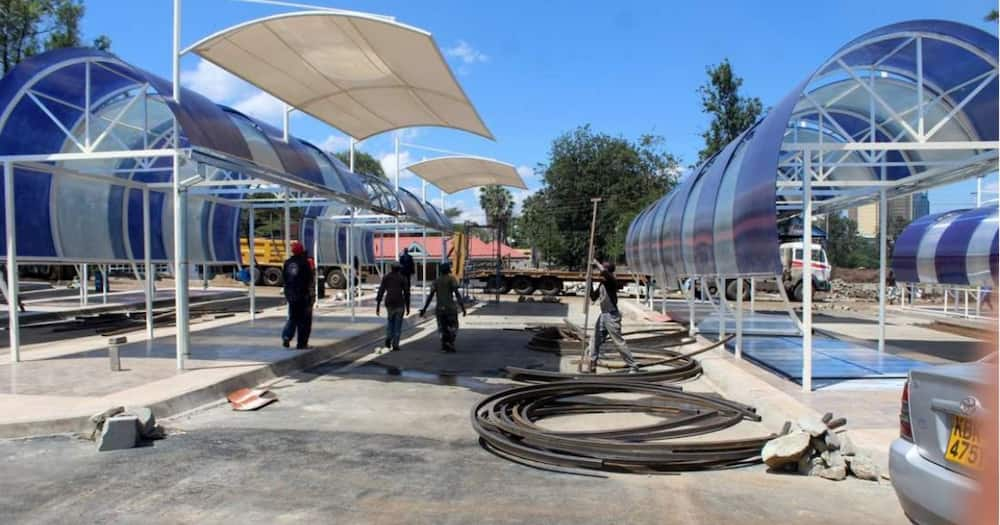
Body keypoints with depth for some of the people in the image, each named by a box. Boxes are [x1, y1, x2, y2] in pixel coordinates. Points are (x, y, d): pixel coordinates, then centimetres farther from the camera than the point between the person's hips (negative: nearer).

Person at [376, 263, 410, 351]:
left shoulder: (386, 277, 5)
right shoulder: (402, 278, 0)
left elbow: (380, 292, 1)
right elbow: (406, 293, -2)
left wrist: (378, 306, 3)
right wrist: (408, 307, 6)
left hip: (389, 303, 2)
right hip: (399, 304, -2)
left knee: (390, 320, 25)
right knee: (398, 324, 8)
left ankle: (389, 337, 4)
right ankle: (395, 345, 4)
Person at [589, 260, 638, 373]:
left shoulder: (612, 281, -14)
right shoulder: (601, 284, 12)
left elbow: (604, 271, -34)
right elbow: (593, 297, 19)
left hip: (612, 316, -9)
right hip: (603, 315, 9)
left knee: (619, 342, -6)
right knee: (595, 340, 11)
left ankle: (633, 366, 2)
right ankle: (592, 363, 19)